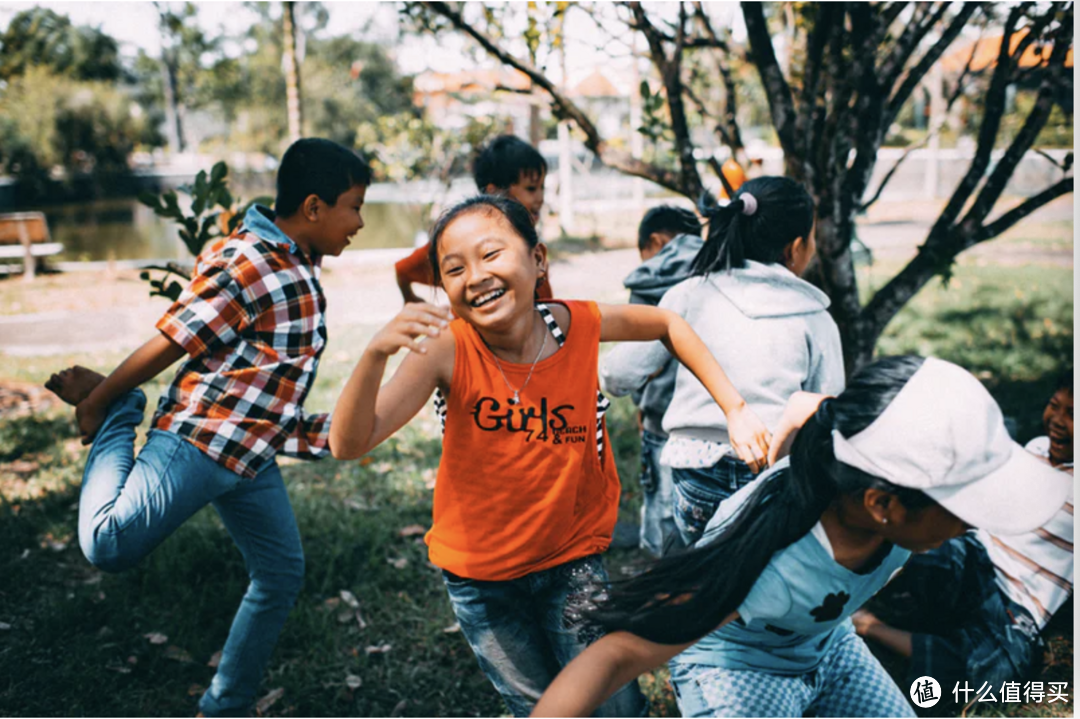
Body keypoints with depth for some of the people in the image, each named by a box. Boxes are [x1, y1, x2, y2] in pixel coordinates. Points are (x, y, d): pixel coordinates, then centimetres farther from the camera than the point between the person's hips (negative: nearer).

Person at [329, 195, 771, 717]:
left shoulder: (579, 325, -18)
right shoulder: (448, 350, -23)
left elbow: (665, 324, 1)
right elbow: (348, 445, -31)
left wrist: (735, 409, -6)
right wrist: (375, 354, -48)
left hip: (571, 561, 1)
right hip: (477, 574, 0)